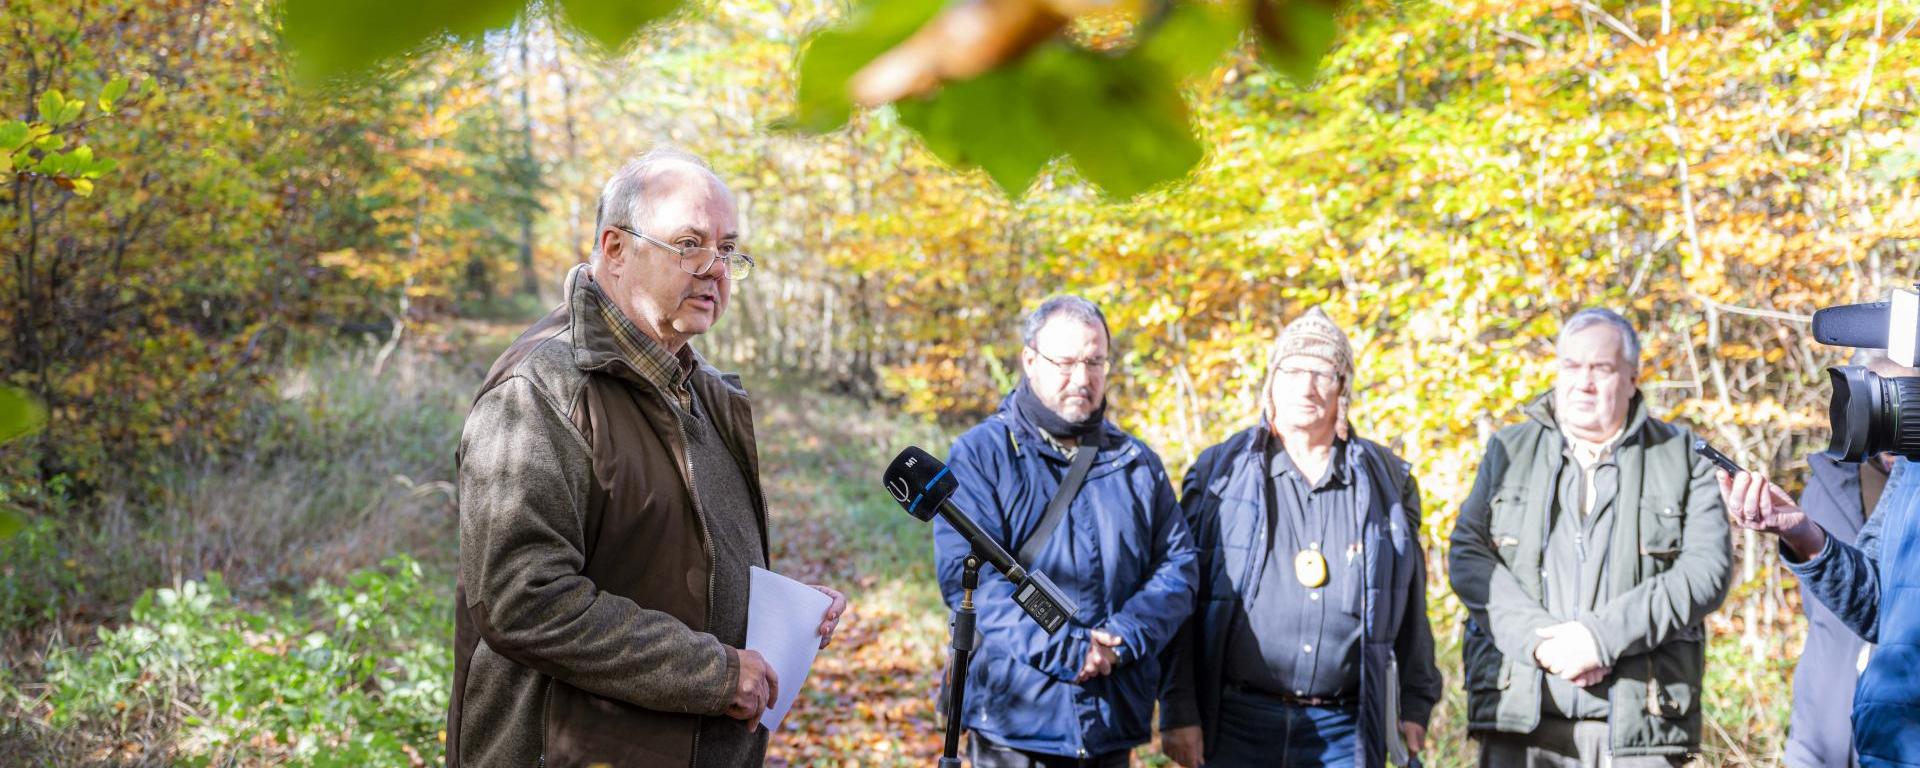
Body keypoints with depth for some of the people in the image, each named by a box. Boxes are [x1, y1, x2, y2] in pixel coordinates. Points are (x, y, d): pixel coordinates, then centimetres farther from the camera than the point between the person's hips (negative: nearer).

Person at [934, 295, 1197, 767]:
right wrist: (1062, 649, -20)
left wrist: (1124, 637, -13)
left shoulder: (1137, 463, 12)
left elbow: (1177, 564, 5)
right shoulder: (981, 454, -3)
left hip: (1114, 723, 4)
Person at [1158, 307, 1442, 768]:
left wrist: (1416, 702, 12)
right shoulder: (1219, 472, 5)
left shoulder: (1384, 480, 10)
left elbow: (1410, 605, 15)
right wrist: (1179, 711, -3)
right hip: (1237, 726, -1)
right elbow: (1181, 600, 3)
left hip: (1344, 731, 1)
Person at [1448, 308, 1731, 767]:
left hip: (1639, 717, -1)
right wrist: (1538, 638, -11)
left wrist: (1604, 635, -13)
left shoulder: (1681, 457, 9)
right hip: (1522, 712, 1)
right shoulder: (1510, 450, 14)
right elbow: (1467, 556, 4)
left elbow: (1708, 567, -3)